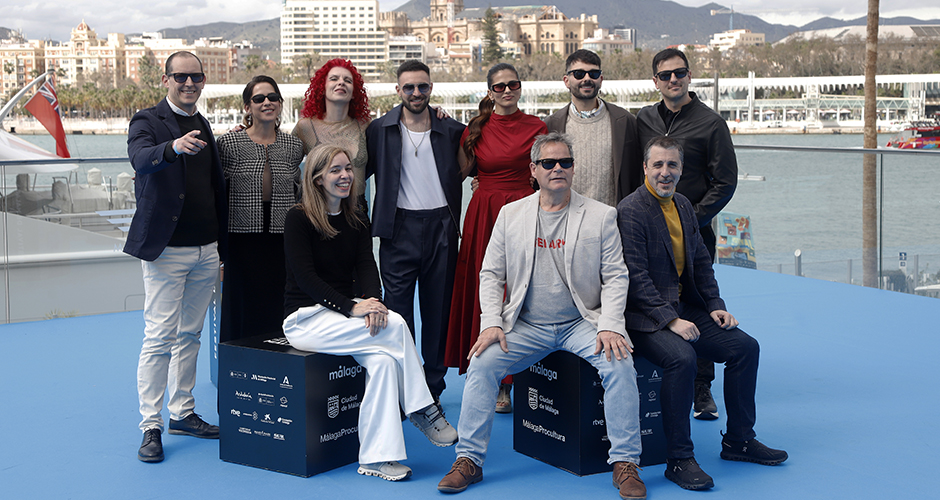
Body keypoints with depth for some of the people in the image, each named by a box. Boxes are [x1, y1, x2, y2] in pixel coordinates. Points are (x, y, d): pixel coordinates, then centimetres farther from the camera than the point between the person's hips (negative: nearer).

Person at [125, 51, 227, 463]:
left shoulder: (204, 127, 15)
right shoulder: (147, 122, -4)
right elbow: (141, 160, -27)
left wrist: (222, 251, 17)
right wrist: (174, 147, -47)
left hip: (205, 250, 6)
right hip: (166, 249, -6)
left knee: (189, 335, 12)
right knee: (159, 338, -6)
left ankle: (182, 413, 22)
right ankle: (150, 426, 0)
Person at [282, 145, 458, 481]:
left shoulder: (357, 221, 11)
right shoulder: (299, 219, -8)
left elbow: (367, 267, 0)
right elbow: (305, 277, -16)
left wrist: (373, 302, -22)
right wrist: (351, 307, -26)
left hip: (342, 312, 6)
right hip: (305, 319, -6)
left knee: (382, 359, -27)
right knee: (395, 326, -26)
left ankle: (376, 457, -25)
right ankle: (422, 410, -15)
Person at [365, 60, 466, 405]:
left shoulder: (451, 130, 8)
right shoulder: (380, 130, 5)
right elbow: (358, 172, 9)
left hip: (441, 227, 1)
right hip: (400, 228, -1)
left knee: (438, 309, 7)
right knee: (397, 311, -1)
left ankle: (433, 387, 18)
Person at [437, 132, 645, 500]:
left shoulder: (601, 215, 3)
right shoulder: (511, 215, 7)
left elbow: (616, 276, 0)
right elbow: (491, 274, 8)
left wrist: (610, 326, -15)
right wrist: (492, 324, -6)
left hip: (581, 323, -1)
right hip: (526, 326, 1)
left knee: (620, 363, -27)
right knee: (482, 363, -20)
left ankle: (625, 463, -14)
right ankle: (468, 460, -8)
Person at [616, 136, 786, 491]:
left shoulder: (684, 206, 13)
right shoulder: (631, 210, -13)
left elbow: (701, 262, 19)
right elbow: (635, 276, -18)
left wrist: (715, 306, 5)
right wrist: (670, 320, -23)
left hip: (685, 309, 8)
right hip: (645, 317, -8)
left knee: (745, 347, -1)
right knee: (681, 357, -33)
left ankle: (739, 441, 13)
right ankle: (679, 460, -21)